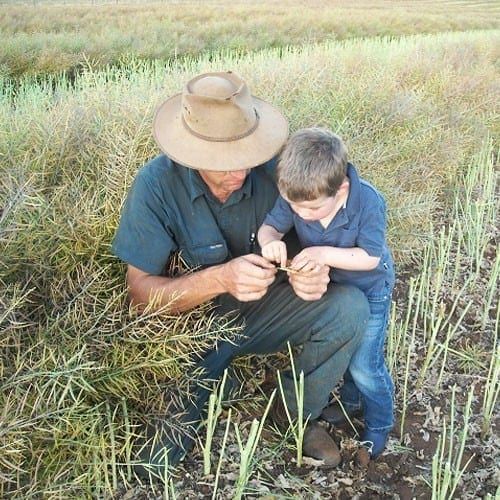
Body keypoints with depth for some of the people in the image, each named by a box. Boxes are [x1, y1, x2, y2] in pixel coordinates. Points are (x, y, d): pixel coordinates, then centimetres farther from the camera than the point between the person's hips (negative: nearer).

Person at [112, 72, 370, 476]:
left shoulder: (271, 168, -17)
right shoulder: (156, 185, -23)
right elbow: (141, 292, -19)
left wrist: (311, 271, -29)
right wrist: (219, 279, -37)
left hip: (265, 307, 3)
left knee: (350, 308, -23)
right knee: (158, 461, -19)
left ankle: (299, 412, 3)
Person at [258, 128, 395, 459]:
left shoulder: (368, 202, -36)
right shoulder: (297, 197, -26)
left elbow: (370, 257, -31)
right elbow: (271, 225, -16)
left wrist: (325, 254, -43)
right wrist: (270, 240, -40)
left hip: (370, 289, -5)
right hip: (330, 285, 5)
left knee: (365, 366, 2)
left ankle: (379, 425, 29)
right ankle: (351, 401, 51)